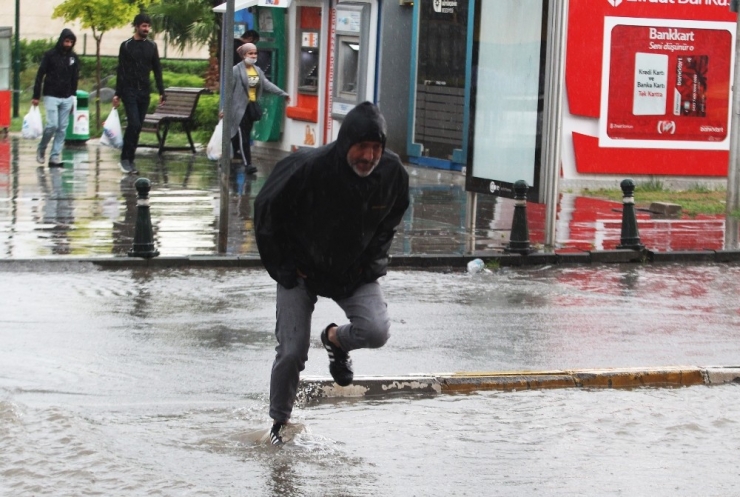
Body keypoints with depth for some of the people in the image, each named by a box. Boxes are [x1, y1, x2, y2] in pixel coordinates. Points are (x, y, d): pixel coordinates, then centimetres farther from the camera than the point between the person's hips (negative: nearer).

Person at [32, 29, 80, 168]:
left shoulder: (73, 57, 7)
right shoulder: (50, 55, -5)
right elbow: (40, 75, -4)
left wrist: (73, 97, 11)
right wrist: (36, 96, -6)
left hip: (67, 98, 4)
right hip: (51, 96, -4)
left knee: (62, 128, 0)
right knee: (52, 125, -13)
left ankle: (55, 157, 4)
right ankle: (41, 149, 10)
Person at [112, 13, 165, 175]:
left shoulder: (152, 46, 10)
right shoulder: (126, 46, -1)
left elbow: (157, 70, 12)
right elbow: (121, 71, -1)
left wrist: (161, 92, 5)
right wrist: (117, 94, -5)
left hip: (144, 92, 4)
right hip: (129, 91, -4)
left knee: (137, 127, 4)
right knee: (134, 124, -16)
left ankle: (130, 160, 10)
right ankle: (125, 159, -7)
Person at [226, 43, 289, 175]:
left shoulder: (258, 70, 8)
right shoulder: (236, 70, -12)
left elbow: (267, 84, 1)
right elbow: (229, 90, -11)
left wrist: (283, 93, -9)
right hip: (240, 108, -7)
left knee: (245, 135, 16)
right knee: (242, 136, -9)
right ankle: (247, 164, -12)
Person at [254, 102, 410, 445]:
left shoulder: (392, 173, -16)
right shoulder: (308, 168, -27)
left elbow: (390, 221, 9)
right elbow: (266, 210, -11)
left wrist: (373, 260, 0)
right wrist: (283, 269, -8)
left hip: (355, 272, 3)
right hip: (301, 271, -2)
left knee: (376, 332, -20)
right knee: (292, 353, -5)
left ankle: (335, 339, 15)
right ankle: (278, 422, 19)